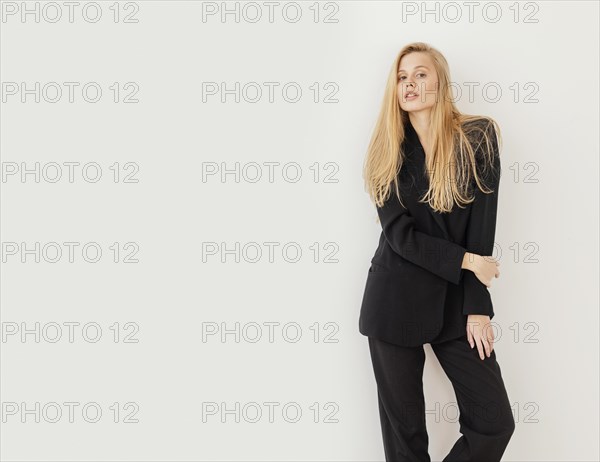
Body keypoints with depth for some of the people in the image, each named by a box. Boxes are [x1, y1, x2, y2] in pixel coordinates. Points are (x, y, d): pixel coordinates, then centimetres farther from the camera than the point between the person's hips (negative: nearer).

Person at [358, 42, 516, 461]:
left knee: (496, 423, 0)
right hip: (395, 300, 0)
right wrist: (466, 261, -12)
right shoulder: (387, 151, 2)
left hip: (455, 301, 0)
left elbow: (482, 226, -7)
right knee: (403, 427, 9)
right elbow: (399, 234, -7)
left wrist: (477, 308, -10)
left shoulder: (478, 138, -2)